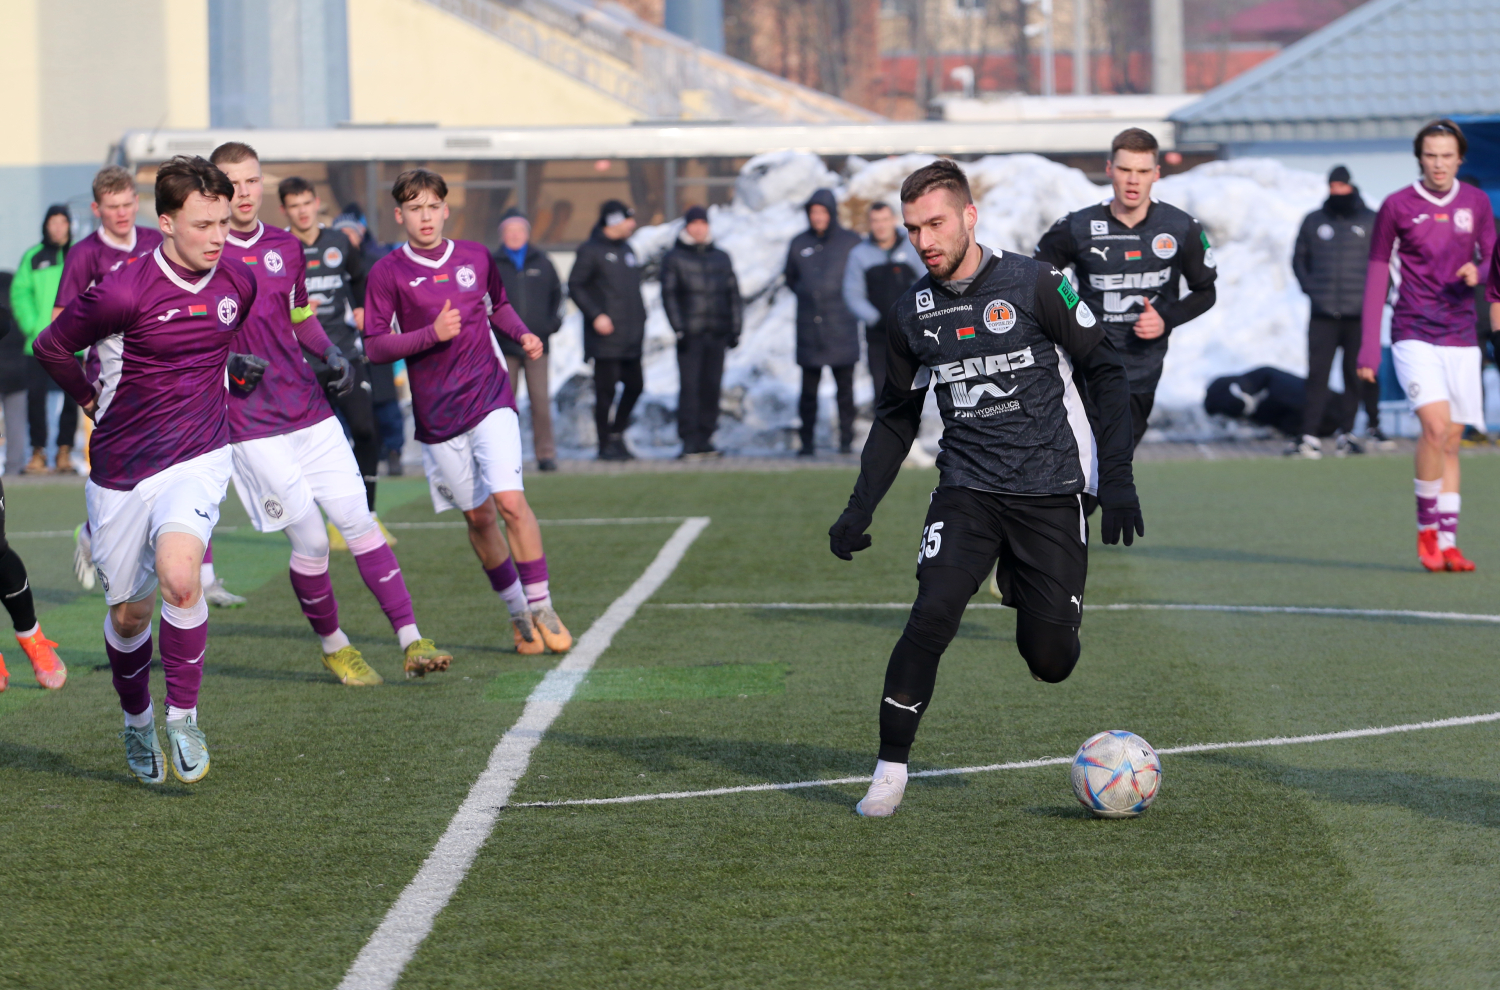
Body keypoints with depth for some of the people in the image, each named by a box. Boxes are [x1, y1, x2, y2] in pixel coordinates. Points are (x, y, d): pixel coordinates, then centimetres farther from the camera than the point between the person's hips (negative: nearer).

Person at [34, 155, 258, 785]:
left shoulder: (238, 285, -3)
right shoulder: (124, 294, -18)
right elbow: (51, 347, -2)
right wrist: (95, 402, 9)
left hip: (197, 459, 1)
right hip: (121, 471, -1)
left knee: (179, 574, -27)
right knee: (128, 613, 10)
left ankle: (183, 718, -10)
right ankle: (137, 723, 38)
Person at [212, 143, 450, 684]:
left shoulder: (288, 248, 10)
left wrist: (331, 354, 6)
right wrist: (224, 364, -17)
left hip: (311, 411, 5)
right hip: (252, 427, -5)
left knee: (358, 521, -2)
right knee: (310, 540, -7)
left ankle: (411, 641, -1)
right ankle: (333, 645, 15)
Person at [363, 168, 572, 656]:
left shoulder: (475, 256, 6)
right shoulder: (388, 272, -4)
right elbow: (375, 346, -6)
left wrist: (522, 333, 5)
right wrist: (432, 333, -19)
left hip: (490, 398, 0)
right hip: (437, 414, 0)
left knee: (510, 500, -17)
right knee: (477, 516, 7)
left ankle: (541, 606, -5)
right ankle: (518, 613, 24)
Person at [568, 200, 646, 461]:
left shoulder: (627, 249, 18)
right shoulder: (591, 250, -5)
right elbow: (575, 286, -10)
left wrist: (640, 320, 17)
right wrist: (596, 315, -18)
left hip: (630, 336, 7)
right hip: (606, 334, -7)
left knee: (634, 385, 7)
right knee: (606, 389, -5)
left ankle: (616, 436, 21)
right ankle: (606, 445, 1)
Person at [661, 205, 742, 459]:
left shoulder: (721, 259, 15)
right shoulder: (674, 259, 5)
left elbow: (734, 295, 16)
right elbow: (668, 295, -1)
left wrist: (735, 328, 6)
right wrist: (679, 329, -10)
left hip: (717, 333, 4)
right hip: (690, 333, -4)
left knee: (712, 386, 2)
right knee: (690, 385, -10)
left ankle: (705, 438, 8)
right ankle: (689, 440, -10)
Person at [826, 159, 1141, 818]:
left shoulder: (1034, 285, -7)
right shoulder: (913, 311, 5)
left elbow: (1105, 371, -2)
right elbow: (896, 417, 17)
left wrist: (1117, 480, -9)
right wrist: (859, 509, 9)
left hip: (1052, 490, -2)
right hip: (968, 489, 2)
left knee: (1050, 659, -4)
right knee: (932, 615, -20)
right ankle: (890, 771, -9)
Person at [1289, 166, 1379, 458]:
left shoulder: (1370, 222, 7)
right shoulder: (1313, 221, 11)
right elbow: (1299, 259, 18)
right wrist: (1310, 289, 4)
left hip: (1359, 313, 0)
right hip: (1323, 313, 0)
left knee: (1356, 375, 2)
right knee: (1317, 374, -7)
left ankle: (1345, 431, 11)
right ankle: (1309, 435, -10)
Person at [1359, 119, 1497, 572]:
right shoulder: (1396, 207, -3)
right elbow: (1377, 278, 1)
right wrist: (1369, 349, -2)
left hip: (1461, 338, 4)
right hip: (1414, 336, -4)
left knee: (1451, 440, 5)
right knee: (1435, 425, -20)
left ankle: (1447, 542, 10)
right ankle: (1426, 527, -3)